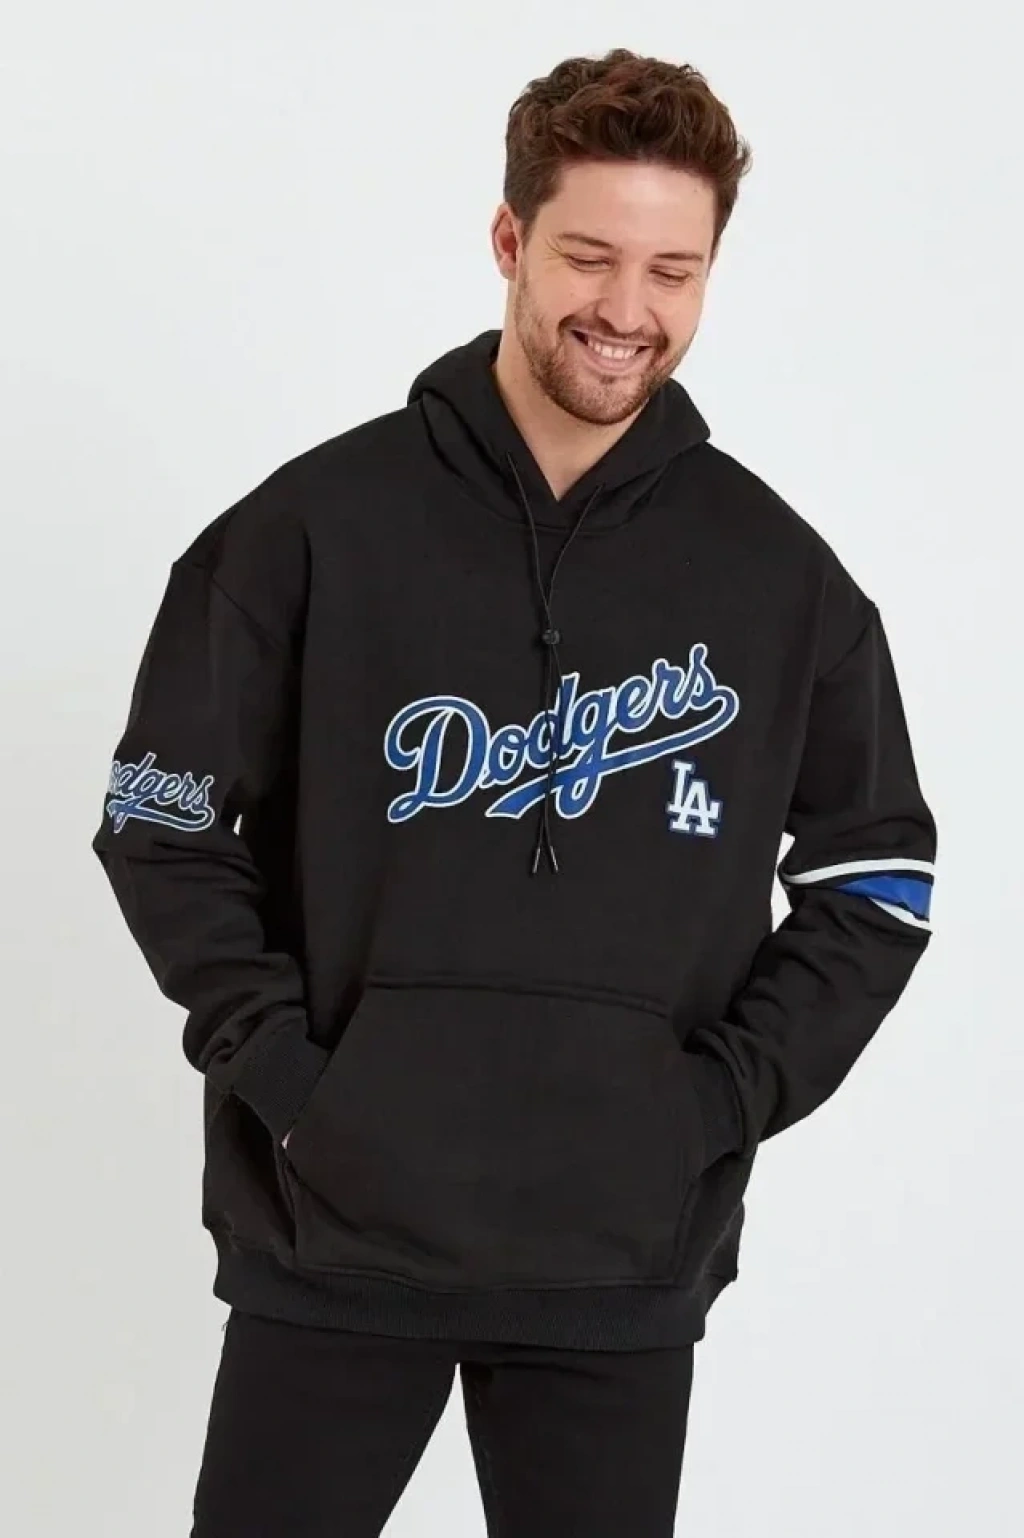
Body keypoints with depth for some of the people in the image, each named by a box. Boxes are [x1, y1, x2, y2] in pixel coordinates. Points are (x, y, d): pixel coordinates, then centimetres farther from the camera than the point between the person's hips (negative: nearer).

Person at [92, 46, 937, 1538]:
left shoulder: (780, 577, 2)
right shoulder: (320, 524, -3)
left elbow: (876, 881, 8)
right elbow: (165, 820, 1)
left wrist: (717, 1099, -3)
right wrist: (285, 1071, -8)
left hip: (627, 1259, 1)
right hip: (334, 1235, -1)